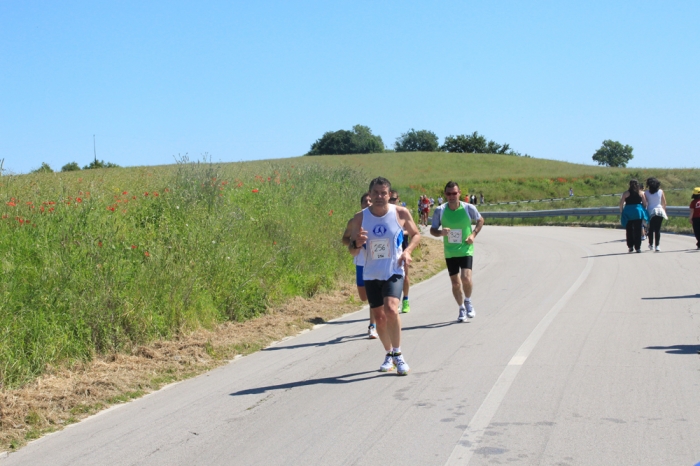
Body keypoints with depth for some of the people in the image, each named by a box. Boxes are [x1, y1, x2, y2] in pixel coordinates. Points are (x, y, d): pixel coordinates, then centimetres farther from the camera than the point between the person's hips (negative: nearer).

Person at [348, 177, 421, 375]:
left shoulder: (401, 213, -7)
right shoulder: (360, 218, -4)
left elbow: (416, 234, 10)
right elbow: (352, 251, 0)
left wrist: (408, 251, -10)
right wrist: (357, 243, -24)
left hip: (394, 272, -2)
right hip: (371, 275, 3)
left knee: (391, 309, -24)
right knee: (379, 318, 9)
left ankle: (398, 354, -10)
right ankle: (389, 354, 31)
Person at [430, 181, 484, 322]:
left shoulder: (469, 208, -8)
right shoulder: (440, 211, -7)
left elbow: (480, 220, 10)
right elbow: (432, 230, 2)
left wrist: (473, 234, -6)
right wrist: (441, 232, -20)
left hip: (466, 250, -2)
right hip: (450, 252, 2)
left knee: (466, 278, -18)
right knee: (455, 282, 6)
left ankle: (468, 302, 10)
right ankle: (462, 309, 26)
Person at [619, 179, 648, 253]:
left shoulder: (626, 193, 0)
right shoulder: (641, 193, 4)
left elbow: (621, 204, -2)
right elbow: (645, 204, 3)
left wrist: (621, 212, 8)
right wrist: (644, 211, 17)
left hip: (628, 212, -1)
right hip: (638, 212, 1)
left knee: (629, 230, 10)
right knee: (638, 230, 3)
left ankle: (630, 246, 9)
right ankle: (638, 247, 1)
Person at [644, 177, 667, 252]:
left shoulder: (646, 193, -3)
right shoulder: (661, 191, 3)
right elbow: (664, 203, 7)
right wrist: (664, 211, 19)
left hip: (650, 212, -1)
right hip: (660, 211, 1)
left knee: (651, 229, 12)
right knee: (658, 229, 2)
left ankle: (651, 245, 18)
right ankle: (657, 246, -4)